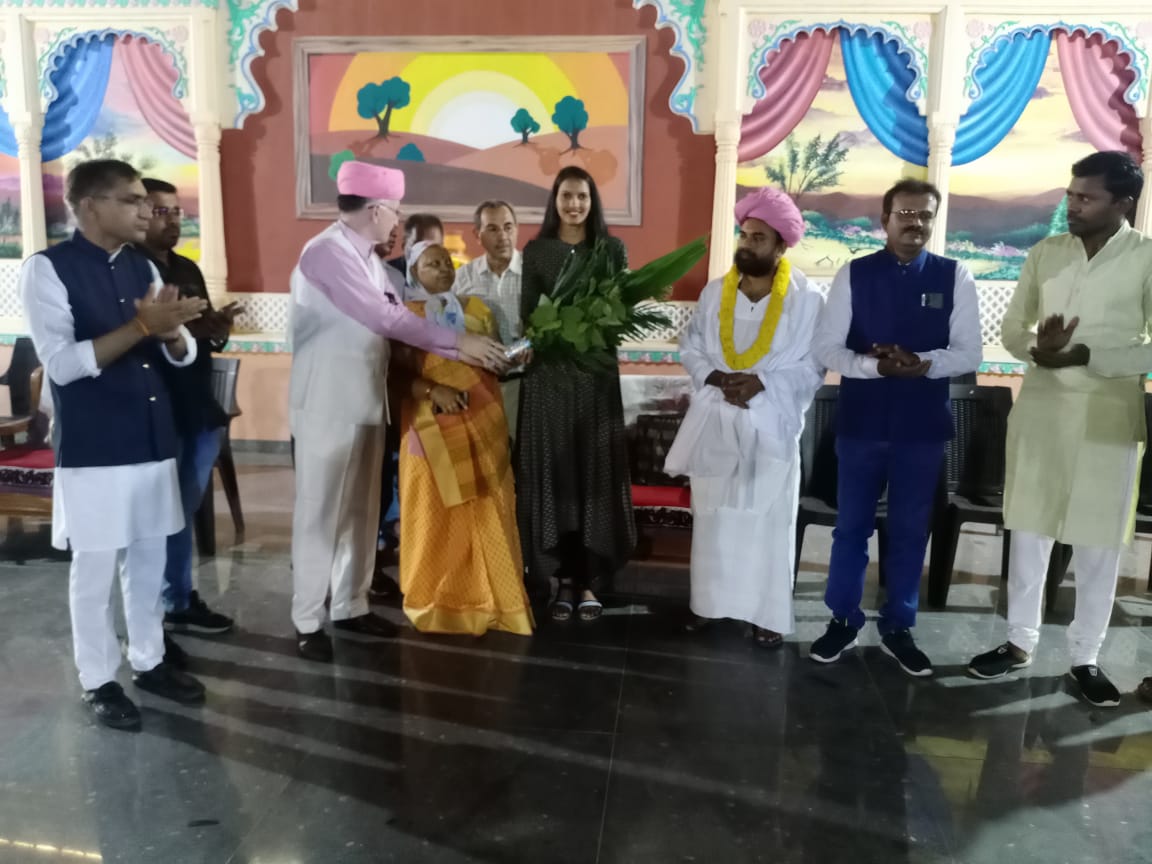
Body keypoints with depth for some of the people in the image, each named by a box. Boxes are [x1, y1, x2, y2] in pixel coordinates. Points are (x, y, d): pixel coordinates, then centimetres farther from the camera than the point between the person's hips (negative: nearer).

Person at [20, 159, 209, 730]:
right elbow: (61, 364, -18)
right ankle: (98, 680, 22)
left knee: (149, 560, 15)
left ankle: (147, 661, 30)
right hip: (92, 450, -6)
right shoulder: (47, 268, -9)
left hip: (153, 440, 6)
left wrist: (172, 330, -14)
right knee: (95, 568, 6)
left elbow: (181, 355, 9)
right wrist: (141, 326, -25)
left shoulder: (144, 267, 9)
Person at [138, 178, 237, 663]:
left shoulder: (188, 270, 16)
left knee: (183, 513, 15)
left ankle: (180, 602, 28)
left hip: (198, 408, 7)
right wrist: (185, 330, -25)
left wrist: (218, 329, -2)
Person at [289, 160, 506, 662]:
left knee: (361, 510, 14)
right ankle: (307, 623, 11)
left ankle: (350, 607, 26)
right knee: (320, 513, 0)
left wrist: (462, 355, 0)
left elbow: (397, 320, 9)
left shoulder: (367, 257, 13)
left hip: (366, 402, 9)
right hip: (327, 406, -9)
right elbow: (387, 319, -22)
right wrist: (460, 342, -16)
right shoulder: (328, 252, -16)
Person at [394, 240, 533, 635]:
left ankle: (487, 597, 14)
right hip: (433, 429, -3)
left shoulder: (476, 308, 13)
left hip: (482, 424, 3)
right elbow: (398, 375, -5)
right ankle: (437, 600, 14)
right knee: (437, 515, 1)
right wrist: (433, 390, -20)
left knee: (486, 511, 4)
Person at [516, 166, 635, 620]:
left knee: (594, 471, 2)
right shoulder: (536, 251, 7)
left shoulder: (612, 248, 7)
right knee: (552, 470, 1)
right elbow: (526, 315, 4)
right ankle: (564, 578, 11)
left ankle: (587, 580, 11)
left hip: (596, 369, 0)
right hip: (549, 371, 0)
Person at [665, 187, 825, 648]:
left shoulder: (806, 300, -5)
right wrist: (714, 377, -10)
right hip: (715, 421, 3)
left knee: (768, 522, 2)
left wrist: (763, 382, -18)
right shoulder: (714, 293, 5)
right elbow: (690, 347, 8)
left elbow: (813, 367, -5)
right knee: (712, 516, 10)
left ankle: (768, 614, 15)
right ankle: (708, 603, 24)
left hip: (771, 424, -3)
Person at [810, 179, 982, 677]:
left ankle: (898, 629, 26)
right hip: (860, 422, -1)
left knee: (910, 530, 11)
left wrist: (923, 364, -20)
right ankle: (843, 621, 25)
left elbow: (968, 354, -1)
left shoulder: (954, 277, 1)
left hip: (924, 427, 1)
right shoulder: (853, 274, 0)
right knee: (852, 525, 9)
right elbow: (826, 348, -4)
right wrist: (875, 365, -21)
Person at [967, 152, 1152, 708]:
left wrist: (1083, 355, -21)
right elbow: (1011, 327, 8)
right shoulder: (1044, 253, 5)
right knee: (1029, 530, 10)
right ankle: (1020, 640, 24)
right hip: (1040, 407, 3)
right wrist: (1038, 349, -14)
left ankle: (1085, 657, 21)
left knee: (1099, 542, 6)